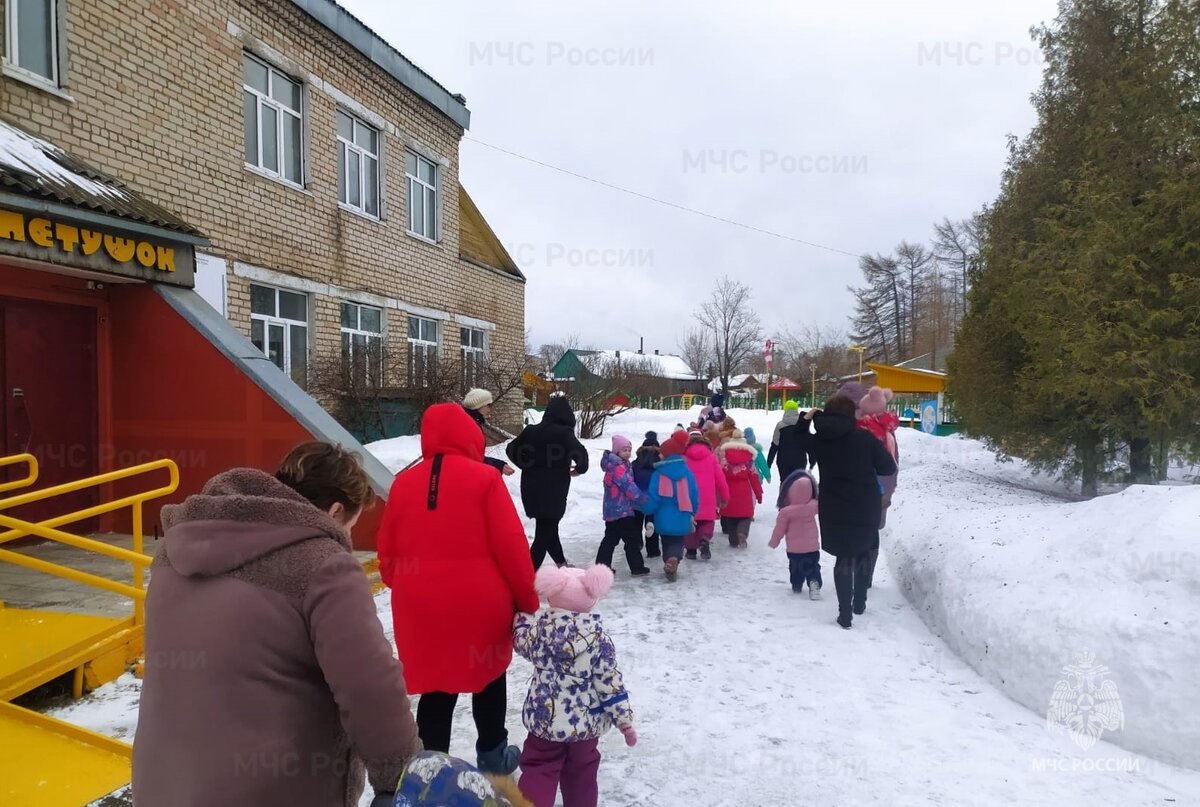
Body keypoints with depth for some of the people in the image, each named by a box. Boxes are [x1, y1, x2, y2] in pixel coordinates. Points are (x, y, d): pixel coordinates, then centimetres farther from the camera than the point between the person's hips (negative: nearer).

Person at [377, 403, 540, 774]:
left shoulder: (403, 483, 1)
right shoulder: (485, 479, -11)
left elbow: (388, 553, 8)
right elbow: (512, 548, -11)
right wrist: (528, 601, 1)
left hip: (421, 609, 3)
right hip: (480, 605, -2)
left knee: (434, 688, 13)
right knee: (489, 677, 20)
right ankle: (492, 755, 35)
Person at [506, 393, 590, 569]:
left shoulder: (531, 431, 4)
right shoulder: (563, 433, -14)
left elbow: (512, 449, 15)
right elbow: (580, 453, -27)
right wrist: (580, 469, -7)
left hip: (531, 489, 7)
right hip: (552, 492, -7)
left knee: (547, 527, 23)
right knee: (545, 532, 0)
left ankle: (561, 563, 38)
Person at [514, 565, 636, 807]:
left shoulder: (539, 628, -13)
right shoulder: (598, 637, -15)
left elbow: (520, 639, 9)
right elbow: (610, 683, -12)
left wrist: (522, 613, 25)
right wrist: (625, 721, -3)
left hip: (545, 718, 0)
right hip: (586, 722, 1)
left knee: (538, 773, 10)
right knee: (581, 773, 19)